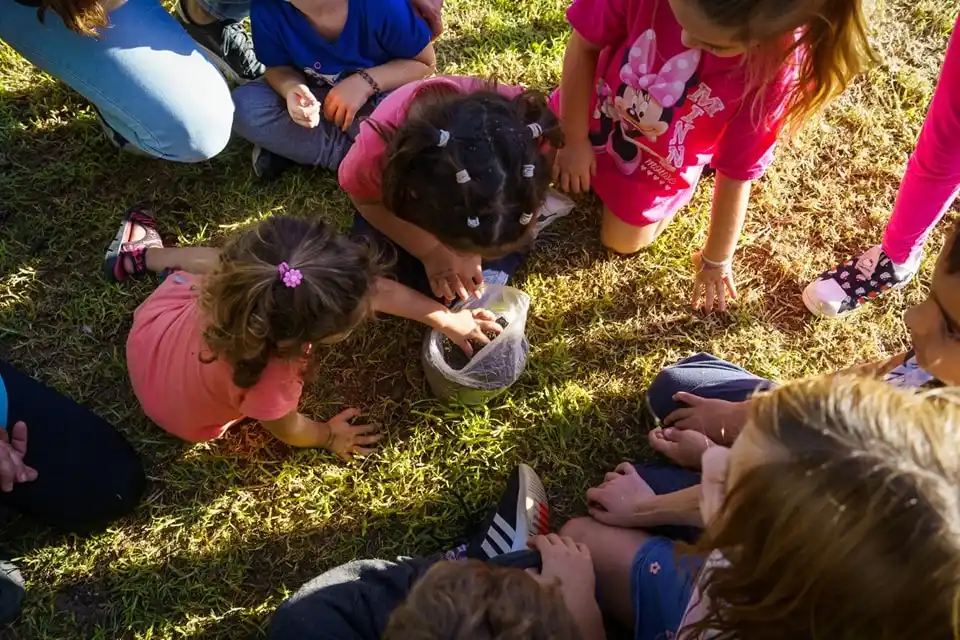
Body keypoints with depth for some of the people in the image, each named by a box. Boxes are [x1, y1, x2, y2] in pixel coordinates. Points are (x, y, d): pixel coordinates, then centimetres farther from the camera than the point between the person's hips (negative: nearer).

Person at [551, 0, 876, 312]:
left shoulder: (776, 75, -38)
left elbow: (736, 177, -23)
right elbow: (583, 45, -21)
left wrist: (716, 260, -8)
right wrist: (574, 140, -14)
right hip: (594, 109, 2)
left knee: (623, 243, 15)